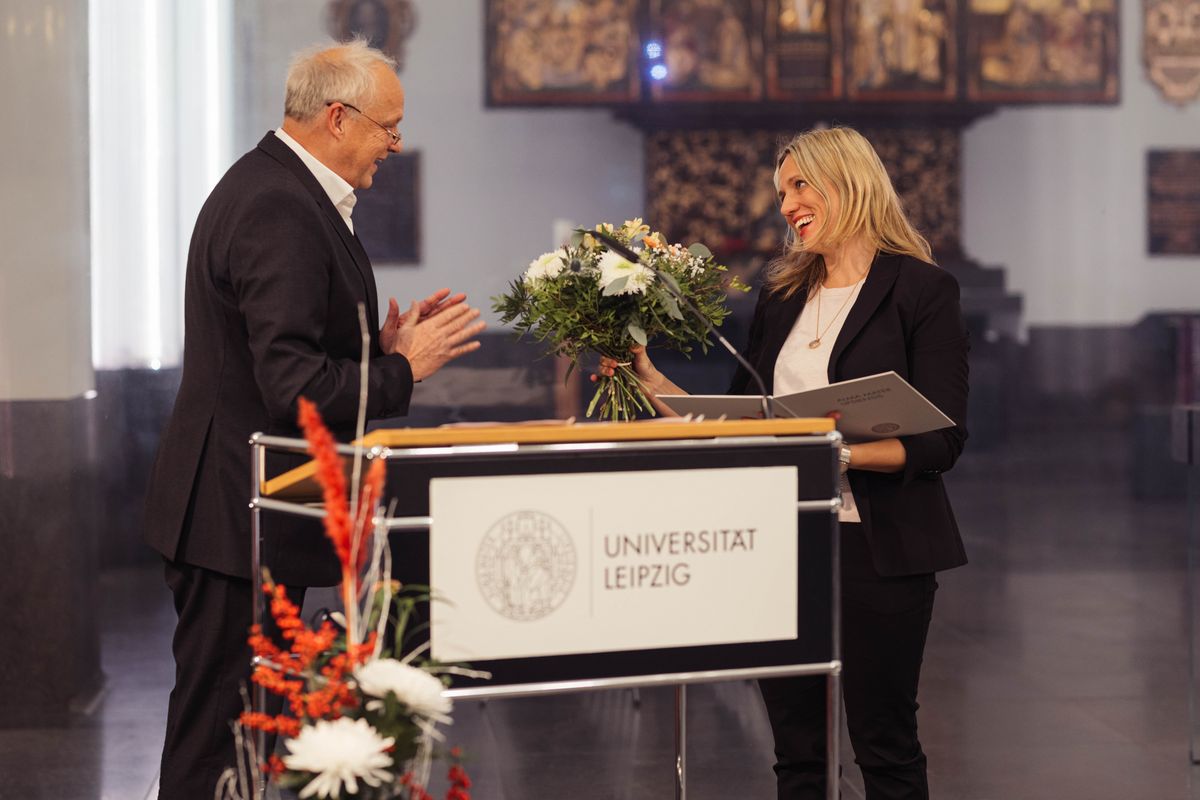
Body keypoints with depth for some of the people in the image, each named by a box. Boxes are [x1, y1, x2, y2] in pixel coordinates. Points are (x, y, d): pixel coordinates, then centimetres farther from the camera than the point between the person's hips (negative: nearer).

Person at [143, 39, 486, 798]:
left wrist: (379, 344, 5)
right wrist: (405, 369, -14)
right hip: (240, 511, -11)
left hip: (243, 510, 11)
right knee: (219, 738, -2)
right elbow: (295, 391, -26)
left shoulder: (275, 185, 13)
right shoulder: (281, 211, -21)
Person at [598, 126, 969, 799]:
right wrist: (655, 383, 4)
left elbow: (941, 440, -11)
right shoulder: (781, 298, 14)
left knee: (885, 745, 3)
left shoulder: (924, 291, -4)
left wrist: (845, 452, -24)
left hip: (876, 546, -5)